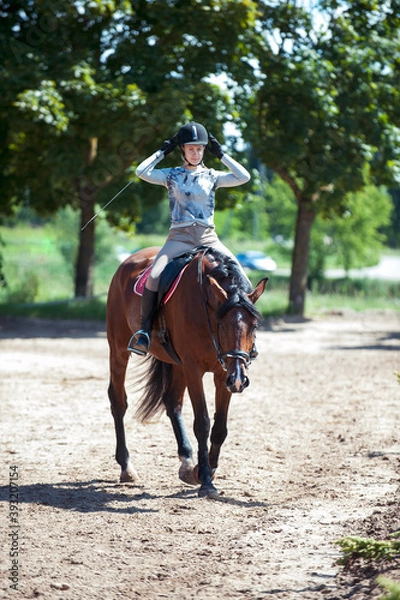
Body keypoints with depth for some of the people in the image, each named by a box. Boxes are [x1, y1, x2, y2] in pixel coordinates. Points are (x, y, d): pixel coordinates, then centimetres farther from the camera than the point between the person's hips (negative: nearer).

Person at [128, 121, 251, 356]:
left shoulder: (212, 176, 12)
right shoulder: (172, 175, 9)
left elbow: (243, 177, -1)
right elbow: (142, 172, -6)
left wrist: (221, 154, 4)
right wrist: (163, 151, 3)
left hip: (208, 237, 2)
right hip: (179, 237, -2)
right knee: (154, 276, -27)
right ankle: (145, 330, -17)